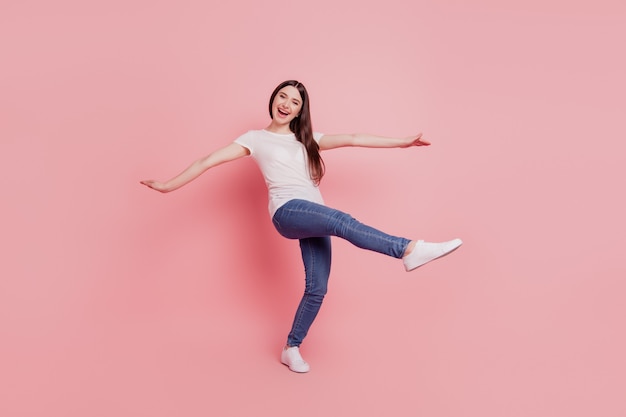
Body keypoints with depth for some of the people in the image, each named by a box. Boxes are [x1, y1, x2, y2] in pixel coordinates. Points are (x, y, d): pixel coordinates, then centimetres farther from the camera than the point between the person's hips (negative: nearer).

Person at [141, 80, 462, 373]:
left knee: (317, 288, -2)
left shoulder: (306, 140, 23)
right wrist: (170, 185, -2)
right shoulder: (256, 139, 11)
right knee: (342, 221, -33)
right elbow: (210, 160, 5)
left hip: (315, 217, 5)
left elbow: (352, 140, 16)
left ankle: (291, 349, 14)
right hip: (288, 212, -5)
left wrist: (401, 142, 13)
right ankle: (408, 249, -39)